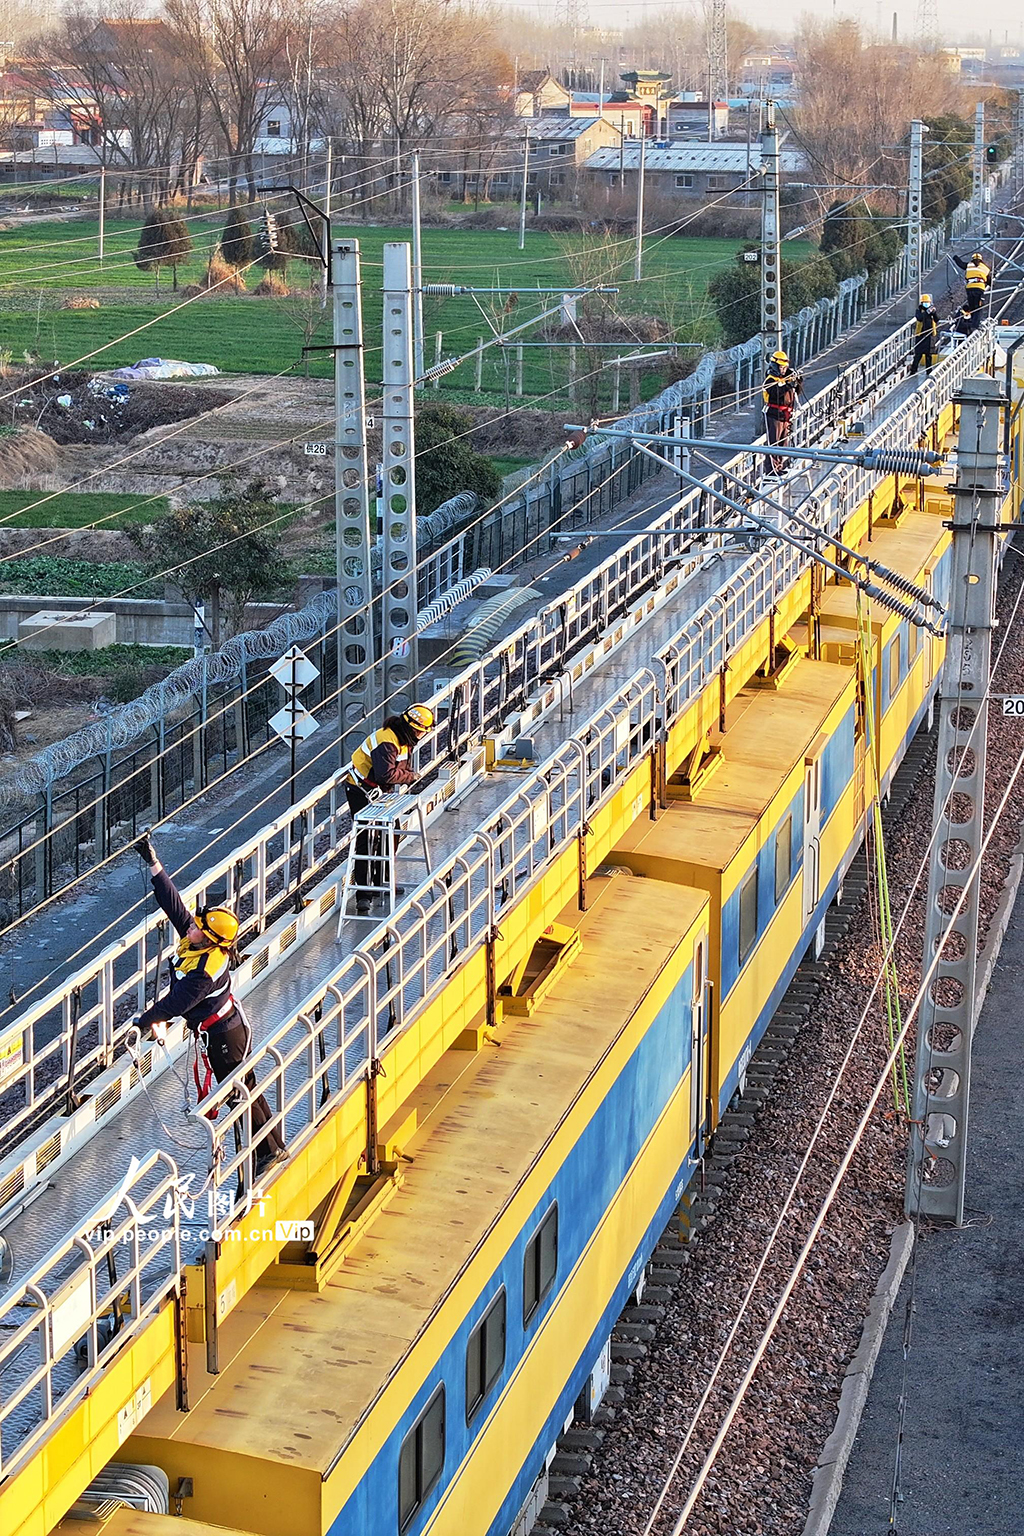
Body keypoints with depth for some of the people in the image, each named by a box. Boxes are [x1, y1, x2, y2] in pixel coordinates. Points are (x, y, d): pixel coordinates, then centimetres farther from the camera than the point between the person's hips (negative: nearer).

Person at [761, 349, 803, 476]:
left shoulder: (786, 378, 11)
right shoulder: (770, 380, -11)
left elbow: (797, 392, 15)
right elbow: (776, 393, -28)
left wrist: (799, 382, -4)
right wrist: (788, 385, -37)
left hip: (786, 416, 8)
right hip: (774, 415, -8)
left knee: (784, 440, 14)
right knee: (774, 442, -7)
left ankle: (781, 466, 23)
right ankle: (773, 468, -6)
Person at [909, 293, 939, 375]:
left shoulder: (933, 309, 8)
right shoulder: (918, 311, 0)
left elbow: (937, 320, -2)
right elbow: (919, 318, -20)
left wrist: (934, 313, -20)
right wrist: (927, 312, -31)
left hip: (930, 335, 3)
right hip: (920, 334, -3)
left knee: (929, 354, 7)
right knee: (918, 354, -5)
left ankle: (929, 371, 14)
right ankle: (913, 371, 0)